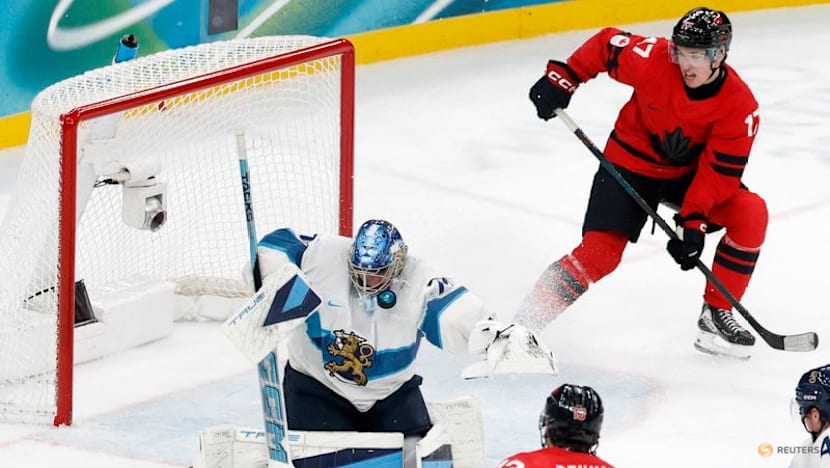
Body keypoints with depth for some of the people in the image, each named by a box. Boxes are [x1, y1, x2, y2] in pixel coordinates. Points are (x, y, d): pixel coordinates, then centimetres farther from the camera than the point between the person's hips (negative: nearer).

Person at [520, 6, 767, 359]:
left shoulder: (740, 106, -22)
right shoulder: (654, 59, -25)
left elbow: (718, 171, -21)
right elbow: (606, 45, -7)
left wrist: (694, 221, -29)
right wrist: (561, 79, -12)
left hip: (689, 172, 3)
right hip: (631, 162, -2)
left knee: (750, 213, -18)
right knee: (599, 254, -18)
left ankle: (716, 315, -4)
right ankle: (521, 327, -14)